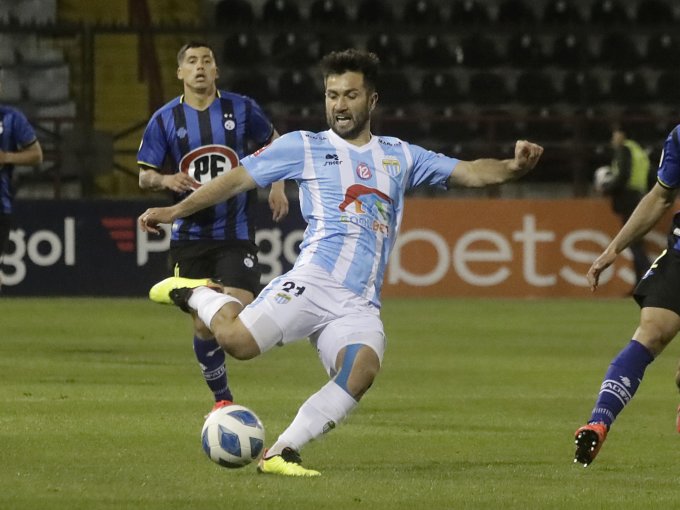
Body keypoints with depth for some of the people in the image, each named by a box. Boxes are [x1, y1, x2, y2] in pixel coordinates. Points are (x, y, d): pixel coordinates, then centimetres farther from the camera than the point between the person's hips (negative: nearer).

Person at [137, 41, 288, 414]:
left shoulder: (241, 109, -1)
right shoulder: (165, 120, 0)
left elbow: (271, 143, 17)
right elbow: (144, 176, 2)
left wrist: (277, 186, 5)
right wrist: (166, 180, -19)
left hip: (236, 233, -1)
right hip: (190, 235, 1)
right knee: (203, 325, 3)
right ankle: (222, 398, 20)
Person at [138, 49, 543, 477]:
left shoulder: (399, 156, 23)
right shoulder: (304, 146, 14)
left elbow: (467, 172, 19)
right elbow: (238, 179, 14)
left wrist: (512, 167, -1)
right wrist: (175, 211, 9)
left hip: (361, 306, 3)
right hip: (314, 280, -3)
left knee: (362, 369, -30)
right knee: (238, 339, -27)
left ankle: (282, 453, -24)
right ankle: (197, 295, 8)